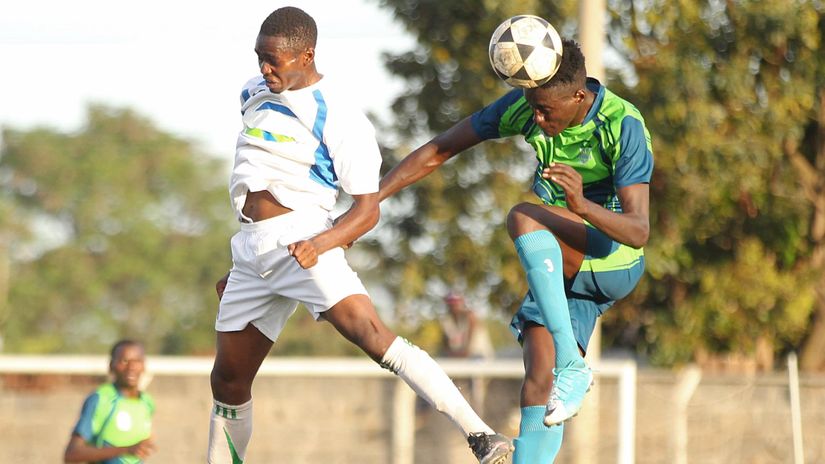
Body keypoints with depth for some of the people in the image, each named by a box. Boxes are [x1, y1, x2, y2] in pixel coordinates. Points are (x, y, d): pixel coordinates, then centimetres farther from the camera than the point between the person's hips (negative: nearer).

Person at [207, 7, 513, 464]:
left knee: (369, 332, -26)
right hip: (249, 250, 8)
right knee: (228, 379, 10)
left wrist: (318, 244, -27)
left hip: (300, 240, -8)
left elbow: (368, 210, -9)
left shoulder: (340, 119, -10)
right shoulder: (254, 93, 13)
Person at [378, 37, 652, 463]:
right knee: (539, 376, -11)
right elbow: (438, 152, 0)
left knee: (524, 218, -31)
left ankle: (571, 366, -34)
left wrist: (582, 205, -47)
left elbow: (638, 232, -28)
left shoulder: (623, 126, -22)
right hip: (558, 271, 5)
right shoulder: (524, 106, -8)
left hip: (612, 264, -5)